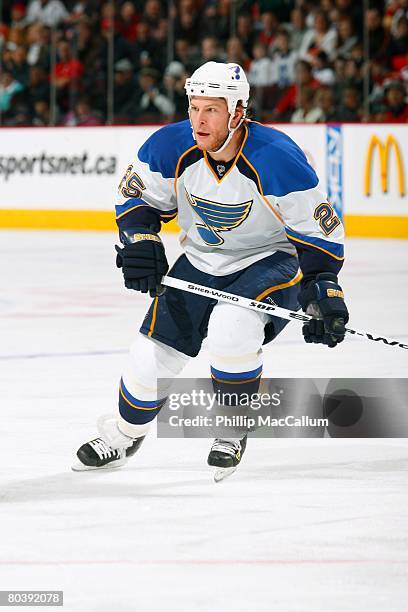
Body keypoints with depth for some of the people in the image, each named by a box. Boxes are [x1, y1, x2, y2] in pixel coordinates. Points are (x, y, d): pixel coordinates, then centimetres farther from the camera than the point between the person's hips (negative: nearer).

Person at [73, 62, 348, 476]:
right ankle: (125, 434, 30)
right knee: (155, 349, 0)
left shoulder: (277, 158, -28)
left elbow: (320, 231, -20)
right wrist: (140, 241, -16)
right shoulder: (171, 147, -17)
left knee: (232, 327, -32)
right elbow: (138, 197, 2)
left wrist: (324, 294, -26)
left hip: (271, 260, -4)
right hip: (201, 262, 5)